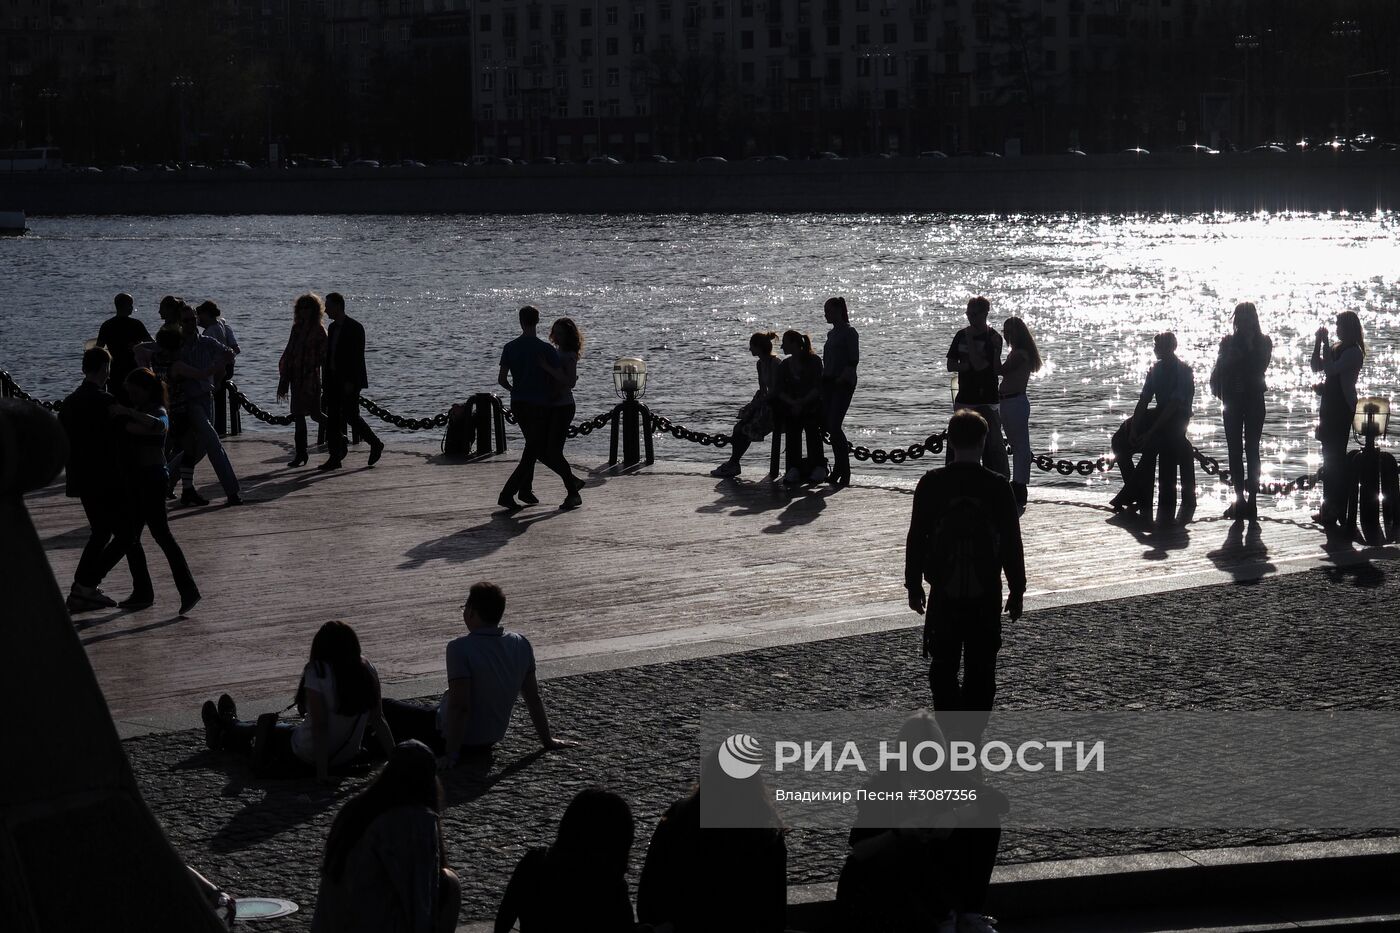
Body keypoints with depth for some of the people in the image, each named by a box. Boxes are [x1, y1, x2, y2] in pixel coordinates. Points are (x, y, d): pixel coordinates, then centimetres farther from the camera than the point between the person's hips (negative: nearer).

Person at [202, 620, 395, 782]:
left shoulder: (318, 672, -23)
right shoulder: (367, 670, -7)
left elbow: (319, 725, -25)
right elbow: (378, 719, -6)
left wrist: (322, 771, -23)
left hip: (305, 758, -6)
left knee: (261, 733, 24)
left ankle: (222, 734, 54)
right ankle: (230, 726, 59)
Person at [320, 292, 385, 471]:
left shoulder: (355, 328, -11)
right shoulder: (333, 327, 14)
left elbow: (357, 357, -15)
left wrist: (350, 382, -20)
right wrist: (326, 380, 12)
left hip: (349, 381, -8)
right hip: (334, 381, 8)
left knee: (351, 416, -7)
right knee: (333, 418, 4)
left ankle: (376, 444, 12)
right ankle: (335, 457, 9)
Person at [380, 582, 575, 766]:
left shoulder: (460, 648, -25)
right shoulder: (521, 644, -6)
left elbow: (460, 706, -28)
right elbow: (533, 698, 0)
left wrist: (451, 755, -23)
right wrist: (547, 741, 10)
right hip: (491, 739, 7)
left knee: (386, 708, 8)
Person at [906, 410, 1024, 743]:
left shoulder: (931, 484, -6)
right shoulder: (998, 487, -7)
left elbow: (916, 539, -1)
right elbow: (1012, 544, -2)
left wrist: (914, 584, 9)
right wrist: (1016, 589, 8)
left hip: (944, 591, 0)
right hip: (986, 593, 0)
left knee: (943, 666, 10)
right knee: (981, 670, 8)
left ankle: (951, 732, 3)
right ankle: (973, 738, 9)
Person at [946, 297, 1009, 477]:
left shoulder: (992, 338, -9)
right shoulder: (961, 335, 8)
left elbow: (979, 364, -20)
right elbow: (950, 365, 6)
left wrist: (970, 339, -15)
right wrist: (968, 366, -11)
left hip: (987, 401, -6)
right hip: (964, 399, 6)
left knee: (992, 445, -4)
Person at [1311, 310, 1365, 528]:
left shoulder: (1353, 352, -12)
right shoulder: (1337, 348, 13)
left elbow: (1331, 369, -23)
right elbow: (1317, 367, 15)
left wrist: (1324, 343, -17)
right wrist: (1319, 342, 5)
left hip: (1341, 408, -9)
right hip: (1330, 406, 9)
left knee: (1334, 457, -10)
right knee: (1331, 457, 11)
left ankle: (1334, 510, -9)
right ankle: (1331, 508, 16)